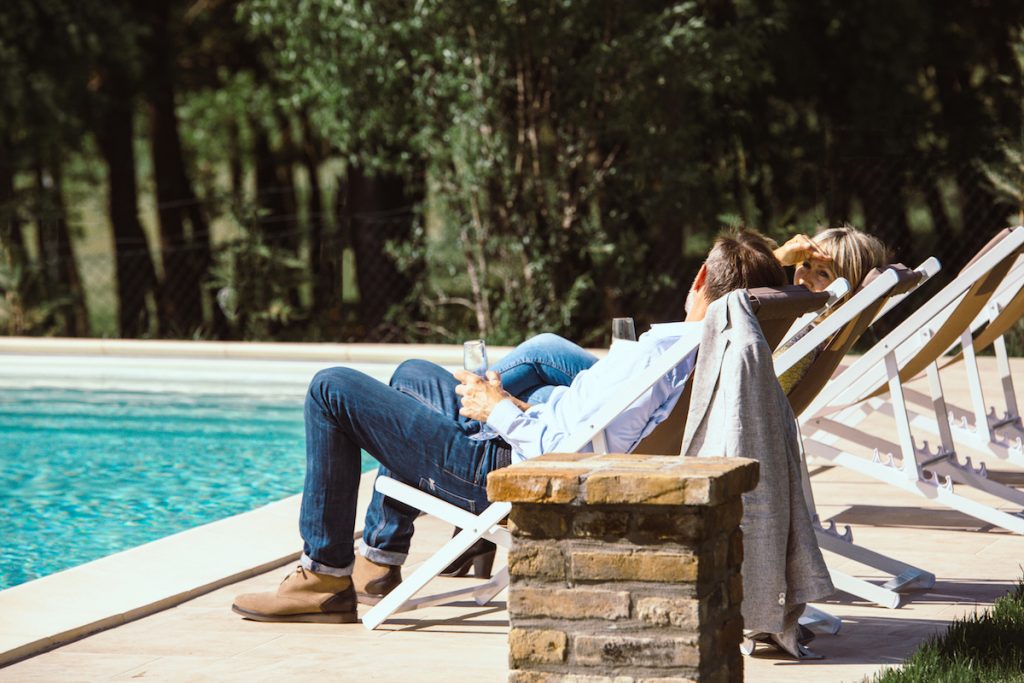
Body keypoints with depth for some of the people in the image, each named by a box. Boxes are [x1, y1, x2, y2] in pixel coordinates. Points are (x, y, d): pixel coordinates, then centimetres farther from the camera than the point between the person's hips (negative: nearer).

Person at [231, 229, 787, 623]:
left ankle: (325, 577, 6)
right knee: (413, 373, 33)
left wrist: (501, 411, -16)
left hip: (502, 473, -10)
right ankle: (380, 558, 34)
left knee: (332, 390, -1)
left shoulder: (658, 349, -30)